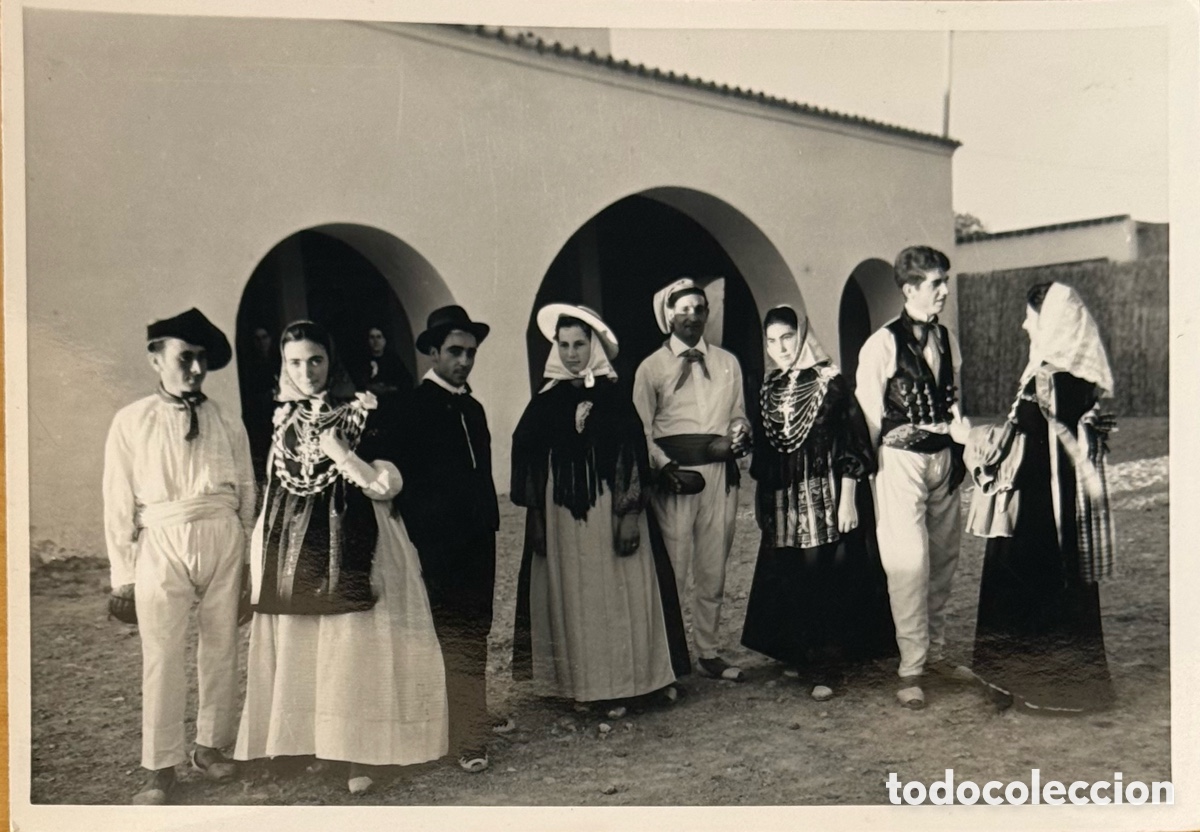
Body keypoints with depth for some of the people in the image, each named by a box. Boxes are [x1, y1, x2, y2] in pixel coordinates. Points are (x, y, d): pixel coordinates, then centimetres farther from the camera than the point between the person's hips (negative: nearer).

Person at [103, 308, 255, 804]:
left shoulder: (228, 425, 4)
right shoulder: (131, 422, -1)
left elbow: (247, 494, 8)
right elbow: (119, 502, 0)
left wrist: (251, 558, 8)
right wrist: (123, 575, 0)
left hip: (223, 540, 2)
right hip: (162, 544, -2)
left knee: (221, 650, 11)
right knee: (162, 658, 0)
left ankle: (210, 746, 29)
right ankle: (161, 770, 14)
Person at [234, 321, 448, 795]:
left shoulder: (361, 414, -3)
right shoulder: (281, 418, 11)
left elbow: (387, 485, -8)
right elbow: (271, 489, 16)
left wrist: (340, 453, -18)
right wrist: (260, 554, 13)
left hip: (349, 554, -4)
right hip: (292, 553, 5)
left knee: (352, 651, -3)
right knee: (297, 654, 7)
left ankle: (358, 758, 5)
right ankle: (301, 747, 19)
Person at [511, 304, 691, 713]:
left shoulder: (614, 396, -1)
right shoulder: (546, 400, 6)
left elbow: (633, 456, -6)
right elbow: (527, 459, 6)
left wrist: (629, 514, -12)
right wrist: (536, 517, 1)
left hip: (608, 509, -2)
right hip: (562, 514, 3)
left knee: (618, 594, 2)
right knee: (570, 597, 6)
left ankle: (619, 682, 12)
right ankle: (577, 682, 16)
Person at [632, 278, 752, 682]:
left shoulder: (728, 362, 15)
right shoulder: (651, 367, 4)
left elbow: (739, 416, 19)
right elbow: (642, 431, 0)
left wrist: (739, 437, -4)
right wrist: (666, 468, -14)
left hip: (721, 474, 4)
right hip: (674, 477, -4)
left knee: (714, 572, 10)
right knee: (671, 571, -5)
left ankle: (708, 653, 21)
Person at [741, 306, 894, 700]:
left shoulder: (830, 382, -6)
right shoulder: (768, 389, 9)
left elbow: (852, 446, -9)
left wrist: (848, 500, -14)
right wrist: (761, 502, 15)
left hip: (827, 498, -5)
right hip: (784, 503, 5)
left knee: (827, 582, -2)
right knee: (786, 586, 6)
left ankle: (823, 667, 8)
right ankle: (800, 657, 21)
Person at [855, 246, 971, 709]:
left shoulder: (946, 339, 9)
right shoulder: (883, 344, -11)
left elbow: (952, 400, 17)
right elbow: (868, 413, -8)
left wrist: (967, 439, 0)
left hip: (943, 458, 7)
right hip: (902, 460, -6)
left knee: (943, 558, 13)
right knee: (910, 563, -7)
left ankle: (935, 650, 28)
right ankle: (910, 671, 1)